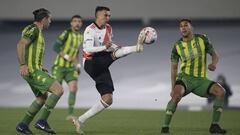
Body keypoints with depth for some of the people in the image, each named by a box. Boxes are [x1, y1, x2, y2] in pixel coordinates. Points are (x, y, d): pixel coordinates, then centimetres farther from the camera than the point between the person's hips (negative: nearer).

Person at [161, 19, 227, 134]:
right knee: (177, 94, -35)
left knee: (221, 91, -21)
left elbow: (214, 55, 7)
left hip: (201, 80, 2)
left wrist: (213, 64, -18)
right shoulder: (177, 46, 2)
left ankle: (214, 125, -12)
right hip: (185, 78, -2)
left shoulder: (202, 39, 3)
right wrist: (173, 88, -5)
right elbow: (173, 68, 5)